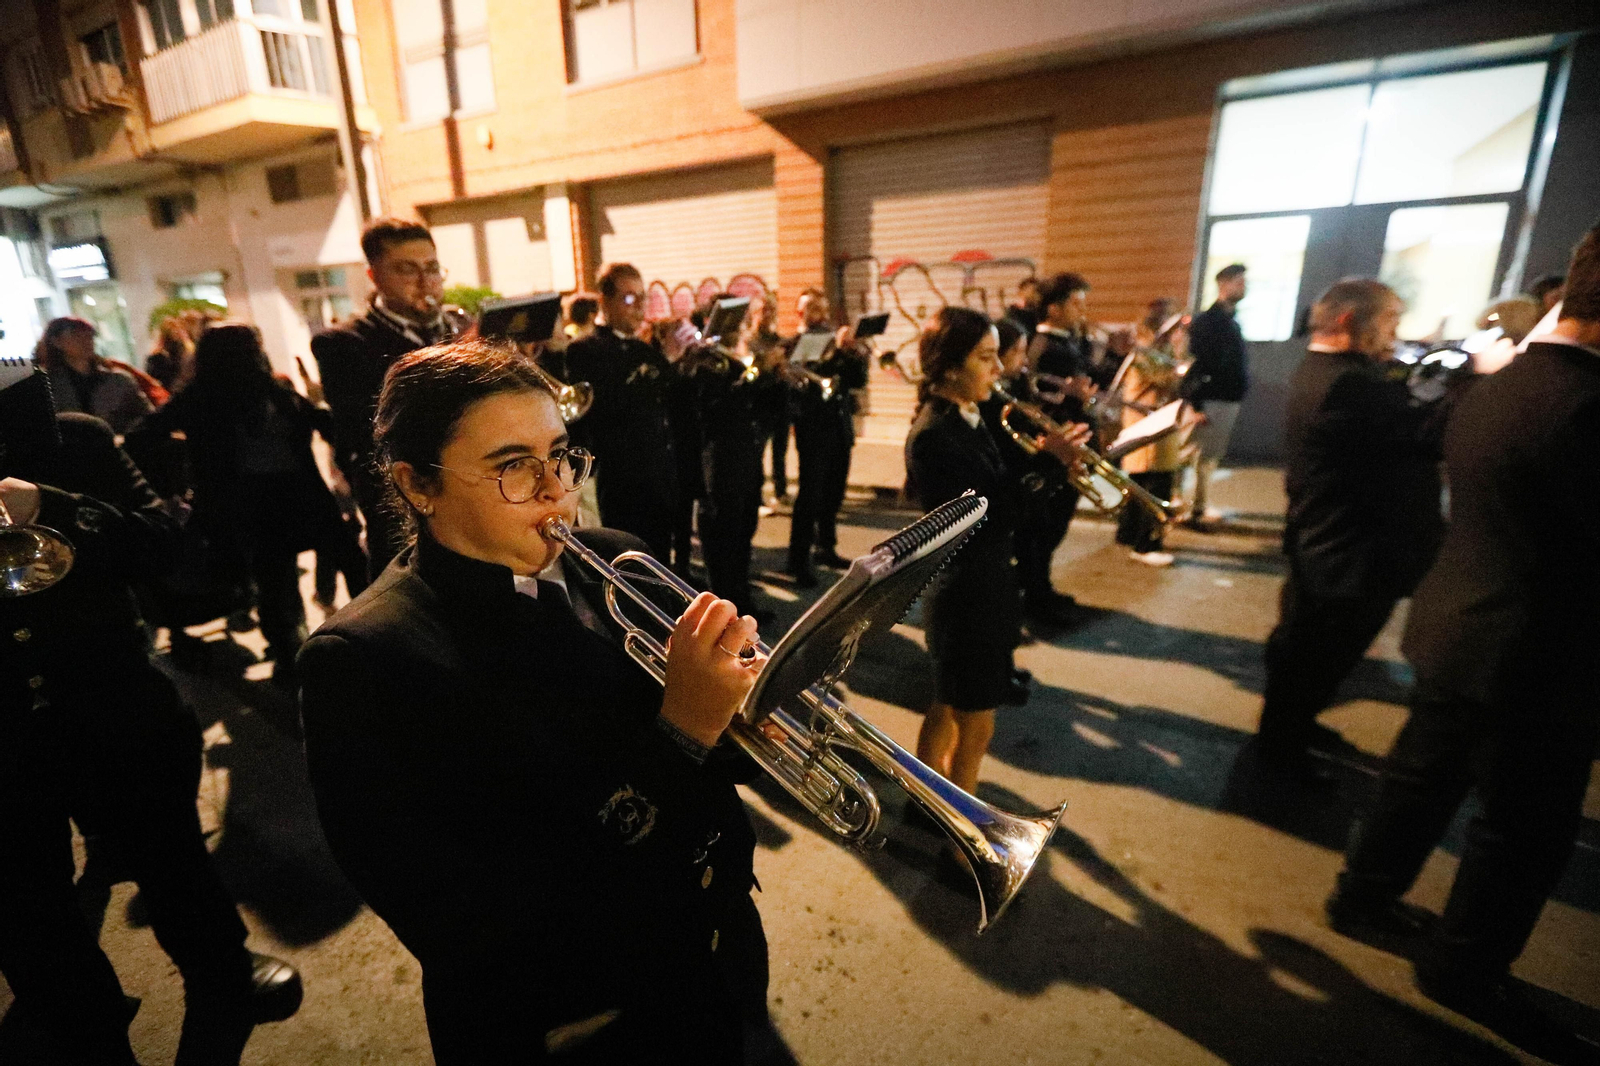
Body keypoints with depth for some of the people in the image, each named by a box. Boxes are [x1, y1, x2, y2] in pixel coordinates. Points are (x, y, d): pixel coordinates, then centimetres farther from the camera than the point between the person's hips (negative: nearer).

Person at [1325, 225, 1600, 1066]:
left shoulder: (1494, 390, 5)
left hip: (1456, 628, 8)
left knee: (1424, 776, 22)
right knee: (1526, 830, 11)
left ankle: (1365, 894, 38)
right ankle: (1466, 970, 29)